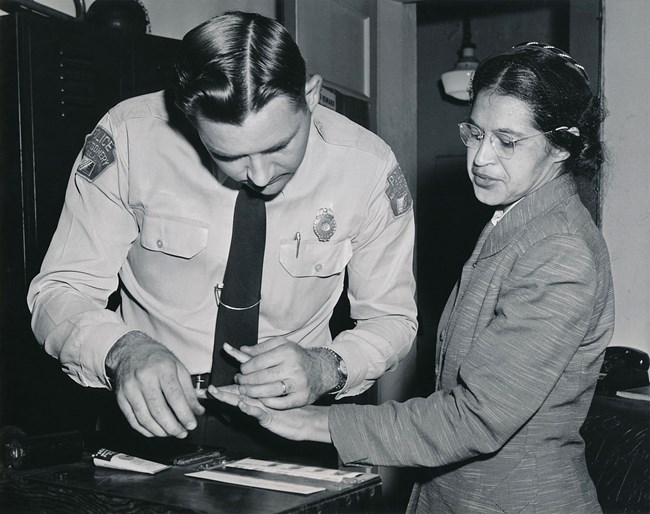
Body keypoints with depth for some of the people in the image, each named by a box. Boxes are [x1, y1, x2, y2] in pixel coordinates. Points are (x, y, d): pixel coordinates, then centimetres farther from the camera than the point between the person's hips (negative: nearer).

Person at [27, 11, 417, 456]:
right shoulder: (128, 138, -15)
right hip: (153, 418, 0)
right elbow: (60, 291, -8)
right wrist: (122, 350, -30)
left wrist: (325, 368, -21)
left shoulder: (369, 169, -12)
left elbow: (392, 318, 1)